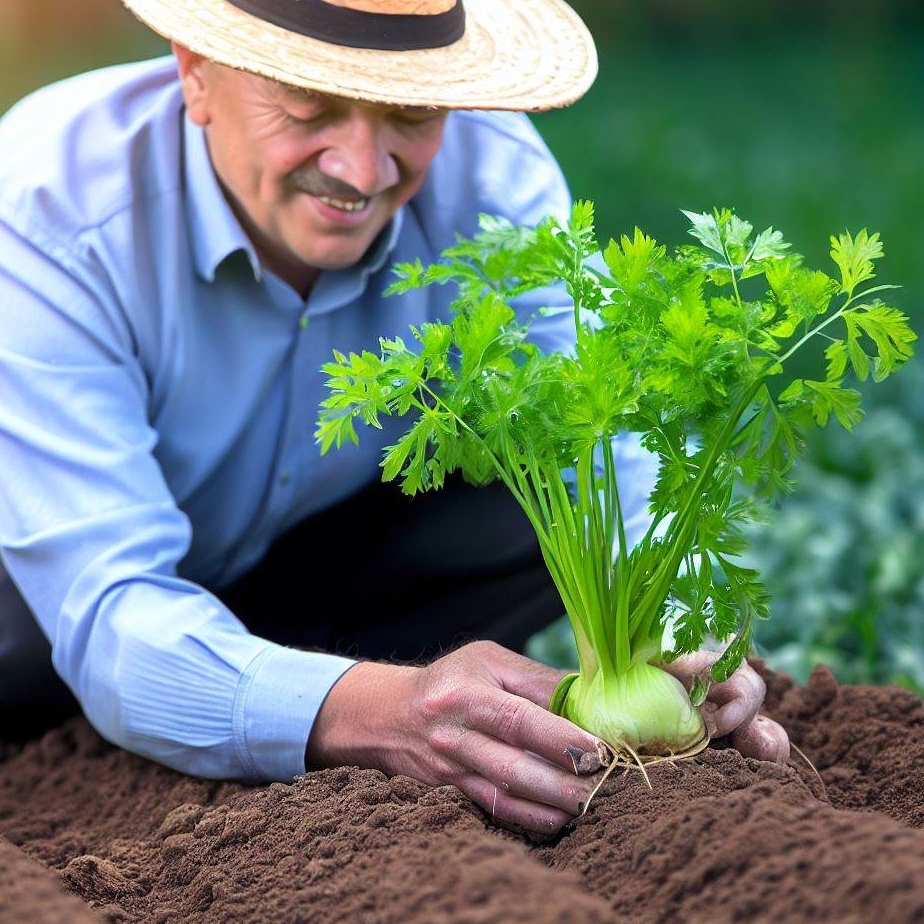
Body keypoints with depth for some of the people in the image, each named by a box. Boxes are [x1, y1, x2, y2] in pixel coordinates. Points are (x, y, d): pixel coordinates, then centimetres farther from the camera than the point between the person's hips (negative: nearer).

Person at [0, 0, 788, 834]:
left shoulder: (487, 170, -22)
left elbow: (617, 439, -27)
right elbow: (108, 615, -41)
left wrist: (677, 647, -50)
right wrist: (379, 715, -59)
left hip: (321, 550, 3)